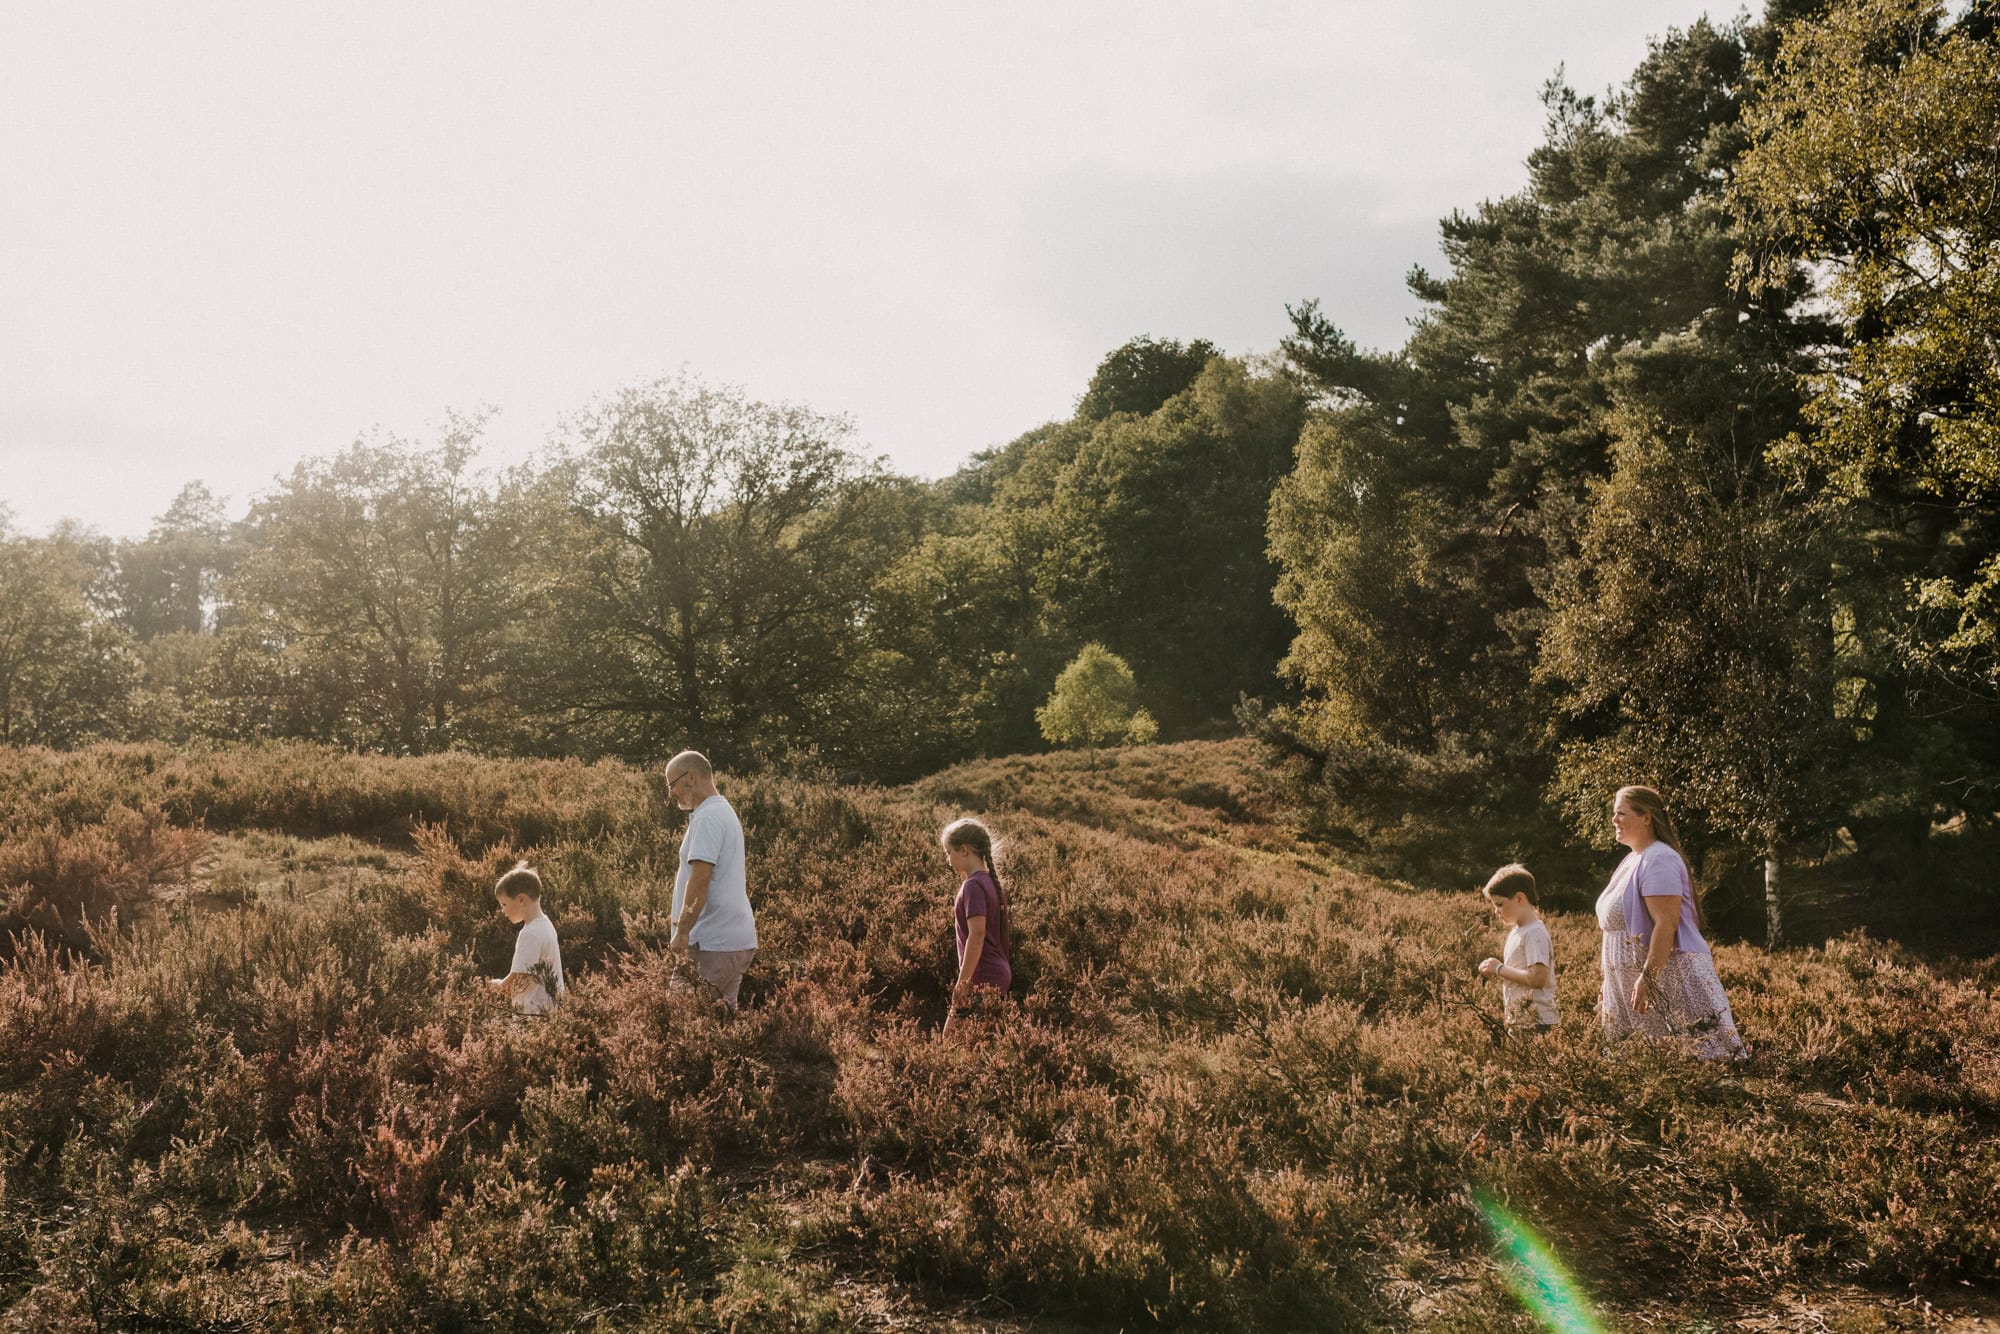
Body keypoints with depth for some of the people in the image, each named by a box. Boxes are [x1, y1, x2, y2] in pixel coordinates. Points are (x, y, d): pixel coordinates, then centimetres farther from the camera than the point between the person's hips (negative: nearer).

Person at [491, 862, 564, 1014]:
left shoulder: (530, 933, -18)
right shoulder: (545, 925, 10)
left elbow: (517, 982, -20)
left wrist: (498, 985, 0)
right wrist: (507, 985, 8)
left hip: (534, 1012, -9)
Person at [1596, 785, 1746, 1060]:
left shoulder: (1659, 860, -14)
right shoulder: (1632, 860, 17)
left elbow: (1666, 924, -23)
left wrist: (1647, 978, -28)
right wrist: (1610, 984, 22)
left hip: (1670, 976, -10)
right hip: (1629, 983, 10)